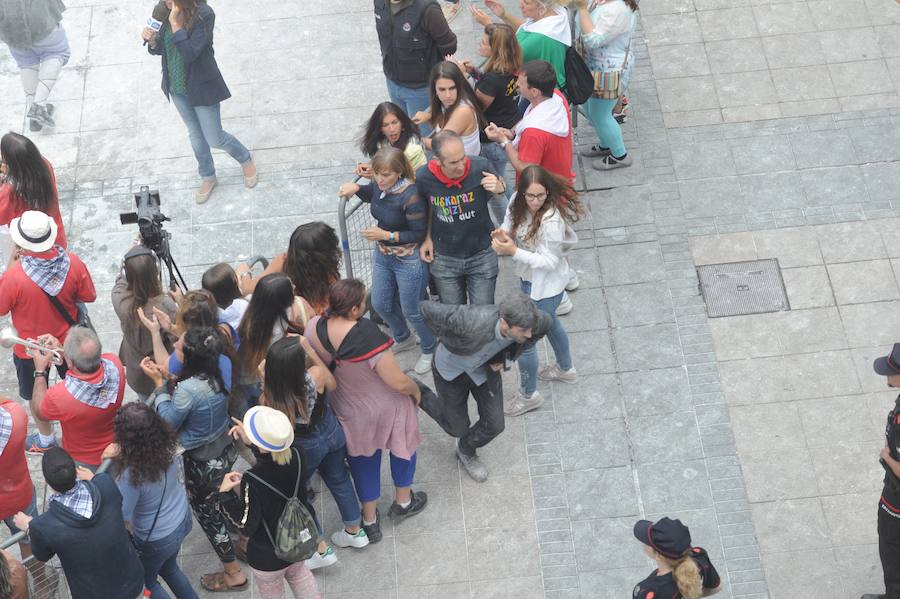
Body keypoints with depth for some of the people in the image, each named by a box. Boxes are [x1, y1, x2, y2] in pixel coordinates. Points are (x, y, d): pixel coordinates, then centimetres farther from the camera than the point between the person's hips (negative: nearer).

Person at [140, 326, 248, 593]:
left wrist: (159, 383, -17)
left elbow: (168, 423, -19)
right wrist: (166, 376, -10)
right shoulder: (222, 365, -18)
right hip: (225, 449, 7)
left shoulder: (188, 390, -38)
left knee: (206, 512, 18)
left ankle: (234, 574, 34)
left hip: (202, 464, -7)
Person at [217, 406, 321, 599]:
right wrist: (251, 442, 2)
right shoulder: (294, 457, -21)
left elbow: (246, 526, -25)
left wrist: (224, 494, -21)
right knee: (298, 574, 35)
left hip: (268, 557, -4)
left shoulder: (252, 482, -38)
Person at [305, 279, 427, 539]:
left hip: (349, 409, 4)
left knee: (363, 458, 26)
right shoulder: (368, 337, -39)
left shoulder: (313, 328, -23)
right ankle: (403, 501, 51)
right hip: (386, 408, -4)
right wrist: (416, 390, -8)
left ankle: (369, 520, 42)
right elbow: (399, 383, -31)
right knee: (402, 443, 28)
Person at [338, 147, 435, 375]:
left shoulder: (410, 196, -30)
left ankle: (429, 350, 37)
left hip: (409, 260, -8)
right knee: (380, 305, 22)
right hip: (382, 255, 8)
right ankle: (403, 339, 51)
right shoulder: (378, 184, -9)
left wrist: (386, 235, -27)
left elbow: (420, 234, -23)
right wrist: (356, 188, -4)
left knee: (412, 311, 10)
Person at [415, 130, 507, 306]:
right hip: (444, 259, 1)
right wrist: (428, 237, -2)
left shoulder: (480, 167, -26)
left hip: (482, 256, -1)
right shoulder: (423, 178, -21)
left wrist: (499, 187, -25)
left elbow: (501, 186, -2)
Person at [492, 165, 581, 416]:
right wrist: (503, 236, -25)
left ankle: (528, 394, 27)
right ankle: (565, 369, 58)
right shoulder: (518, 202, -13)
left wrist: (513, 251, -37)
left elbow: (549, 262, -28)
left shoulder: (552, 220, -35)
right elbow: (509, 226, 0)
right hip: (529, 277, 9)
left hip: (545, 285, -9)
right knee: (549, 321, 31)